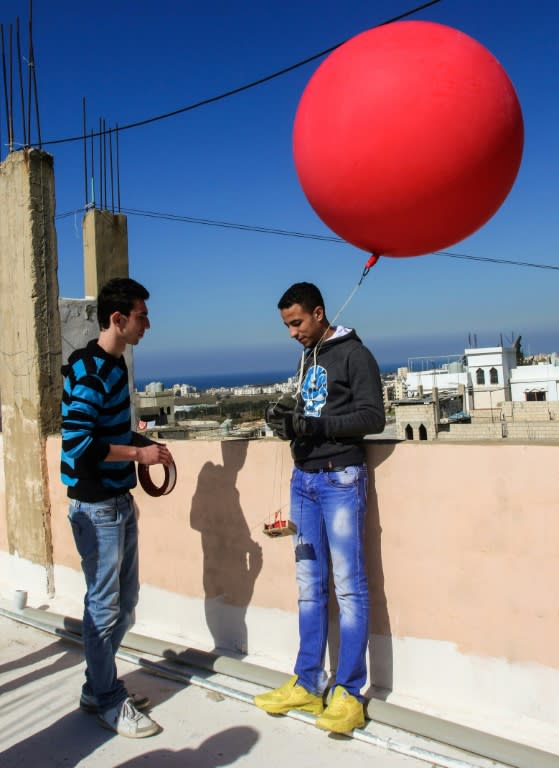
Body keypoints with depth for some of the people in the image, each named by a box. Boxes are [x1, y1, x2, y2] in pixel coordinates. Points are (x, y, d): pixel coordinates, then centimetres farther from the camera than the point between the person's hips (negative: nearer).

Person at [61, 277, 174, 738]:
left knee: (125, 600, 18)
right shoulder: (89, 370, -18)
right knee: (104, 605, 4)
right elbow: (76, 443, -25)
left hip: (120, 500, 9)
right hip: (96, 506, -9)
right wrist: (138, 453, -19)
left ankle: (99, 687, 33)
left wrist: (143, 442, 7)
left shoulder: (115, 365, 10)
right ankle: (108, 702, 20)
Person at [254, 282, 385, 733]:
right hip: (304, 479, 7)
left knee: (349, 586, -3)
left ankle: (350, 694, 4)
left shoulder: (354, 354, -5)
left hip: (340, 479, -7)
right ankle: (308, 685, 19)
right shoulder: (307, 357, 19)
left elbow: (373, 417, -12)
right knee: (310, 585, 10)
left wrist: (317, 425, -21)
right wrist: (287, 419, 2)